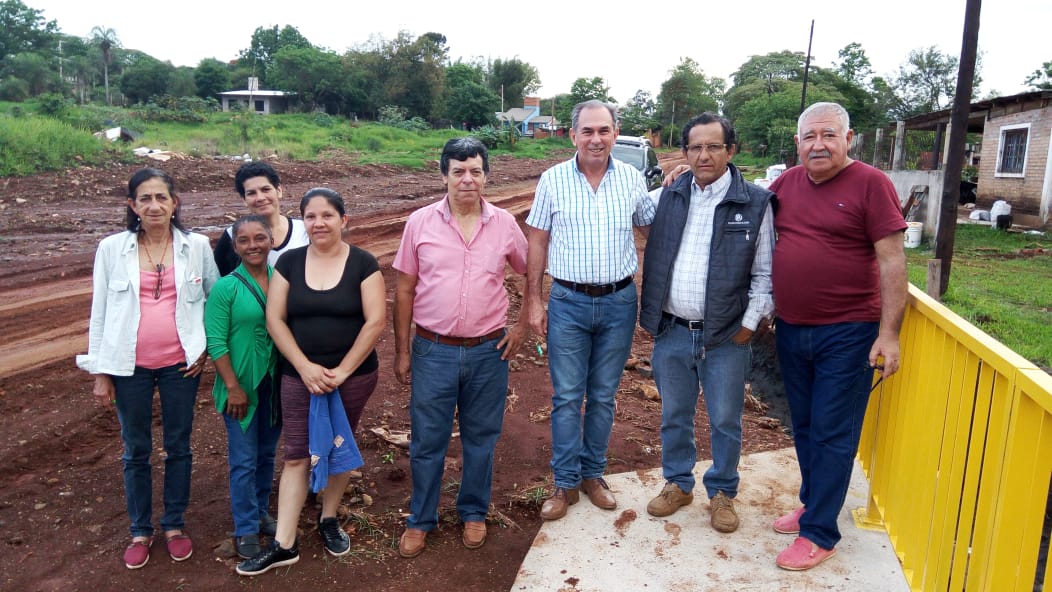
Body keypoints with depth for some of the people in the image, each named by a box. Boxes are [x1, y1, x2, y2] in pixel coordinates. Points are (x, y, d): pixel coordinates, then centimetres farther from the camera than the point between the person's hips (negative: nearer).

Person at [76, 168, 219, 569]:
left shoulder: (197, 246, -4)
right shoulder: (112, 248, -4)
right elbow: (99, 313, 1)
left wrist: (206, 346, -2)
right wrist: (100, 373, 0)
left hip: (181, 364, 0)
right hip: (129, 367, 0)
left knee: (178, 446, 12)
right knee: (136, 450, 13)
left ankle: (174, 524, 30)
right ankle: (140, 530, 30)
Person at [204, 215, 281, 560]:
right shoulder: (226, 288, -11)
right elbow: (215, 343, -12)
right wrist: (233, 387, -14)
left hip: (275, 383, 4)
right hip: (241, 385, -4)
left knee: (267, 454, 16)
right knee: (244, 460, 4)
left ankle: (260, 514, 34)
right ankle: (246, 530, 17)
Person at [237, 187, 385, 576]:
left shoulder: (363, 263, -7)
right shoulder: (289, 262, 0)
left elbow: (375, 321, -12)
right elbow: (275, 319, -3)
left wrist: (342, 371, -15)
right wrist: (305, 367, -13)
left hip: (354, 377, -1)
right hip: (299, 376, 1)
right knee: (297, 456, 5)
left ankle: (328, 519, 36)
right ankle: (284, 544, 14)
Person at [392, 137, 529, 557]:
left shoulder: (505, 224, -1)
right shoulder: (420, 222, -3)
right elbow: (404, 290, 1)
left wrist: (522, 326, 5)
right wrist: (402, 351, 1)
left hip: (489, 352, 1)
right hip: (433, 350, -1)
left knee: (481, 438, 15)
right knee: (427, 441, 10)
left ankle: (473, 513, 36)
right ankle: (420, 520, 30)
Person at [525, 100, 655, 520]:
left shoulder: (632, 179, 1)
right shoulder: (553, 180, -3)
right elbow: (538, 242, 1)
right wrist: (533, 300, -1)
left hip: (619, 302, 2)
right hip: (568, 303, -1)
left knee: (604, 396, 13)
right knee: (566, 397, 5)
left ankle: (593, 473, 29)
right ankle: (566, 483, 19)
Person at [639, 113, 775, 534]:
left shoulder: (755, 203, -5)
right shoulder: (666, 197, 3)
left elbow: (765, 273, -2)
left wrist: (750, 324, -7)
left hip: (726, 337, -3)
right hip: (672, 332, 3)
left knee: (725, 421, 10)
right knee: (674, 416, 16)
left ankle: (722, 492, 31)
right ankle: (678, 484, 35)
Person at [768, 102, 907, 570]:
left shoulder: (870, 184, -9)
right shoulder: (786, 183, 6)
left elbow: (892, 262, -11)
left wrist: (889, 333, -14)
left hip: (847, 334, -5)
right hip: (791, 330, 5)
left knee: (832, 435, 2)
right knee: (804, 428, 16)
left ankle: (819, 533, 12)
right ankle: (812, 503, 33)